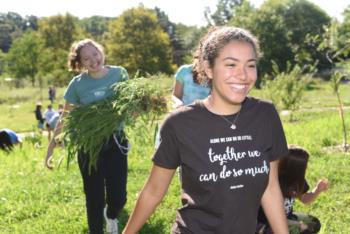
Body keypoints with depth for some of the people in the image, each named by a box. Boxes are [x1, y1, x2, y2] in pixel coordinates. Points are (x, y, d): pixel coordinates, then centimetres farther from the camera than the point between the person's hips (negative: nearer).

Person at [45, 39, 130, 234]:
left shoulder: (119, 74, -4)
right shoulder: (78, 84, -6)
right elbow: (65, 119, 2)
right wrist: (51, 147, 1)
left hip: (115, 142, 1)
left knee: (118, 196, 0)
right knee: (94, 198, 6)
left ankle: (111, 216, 37)